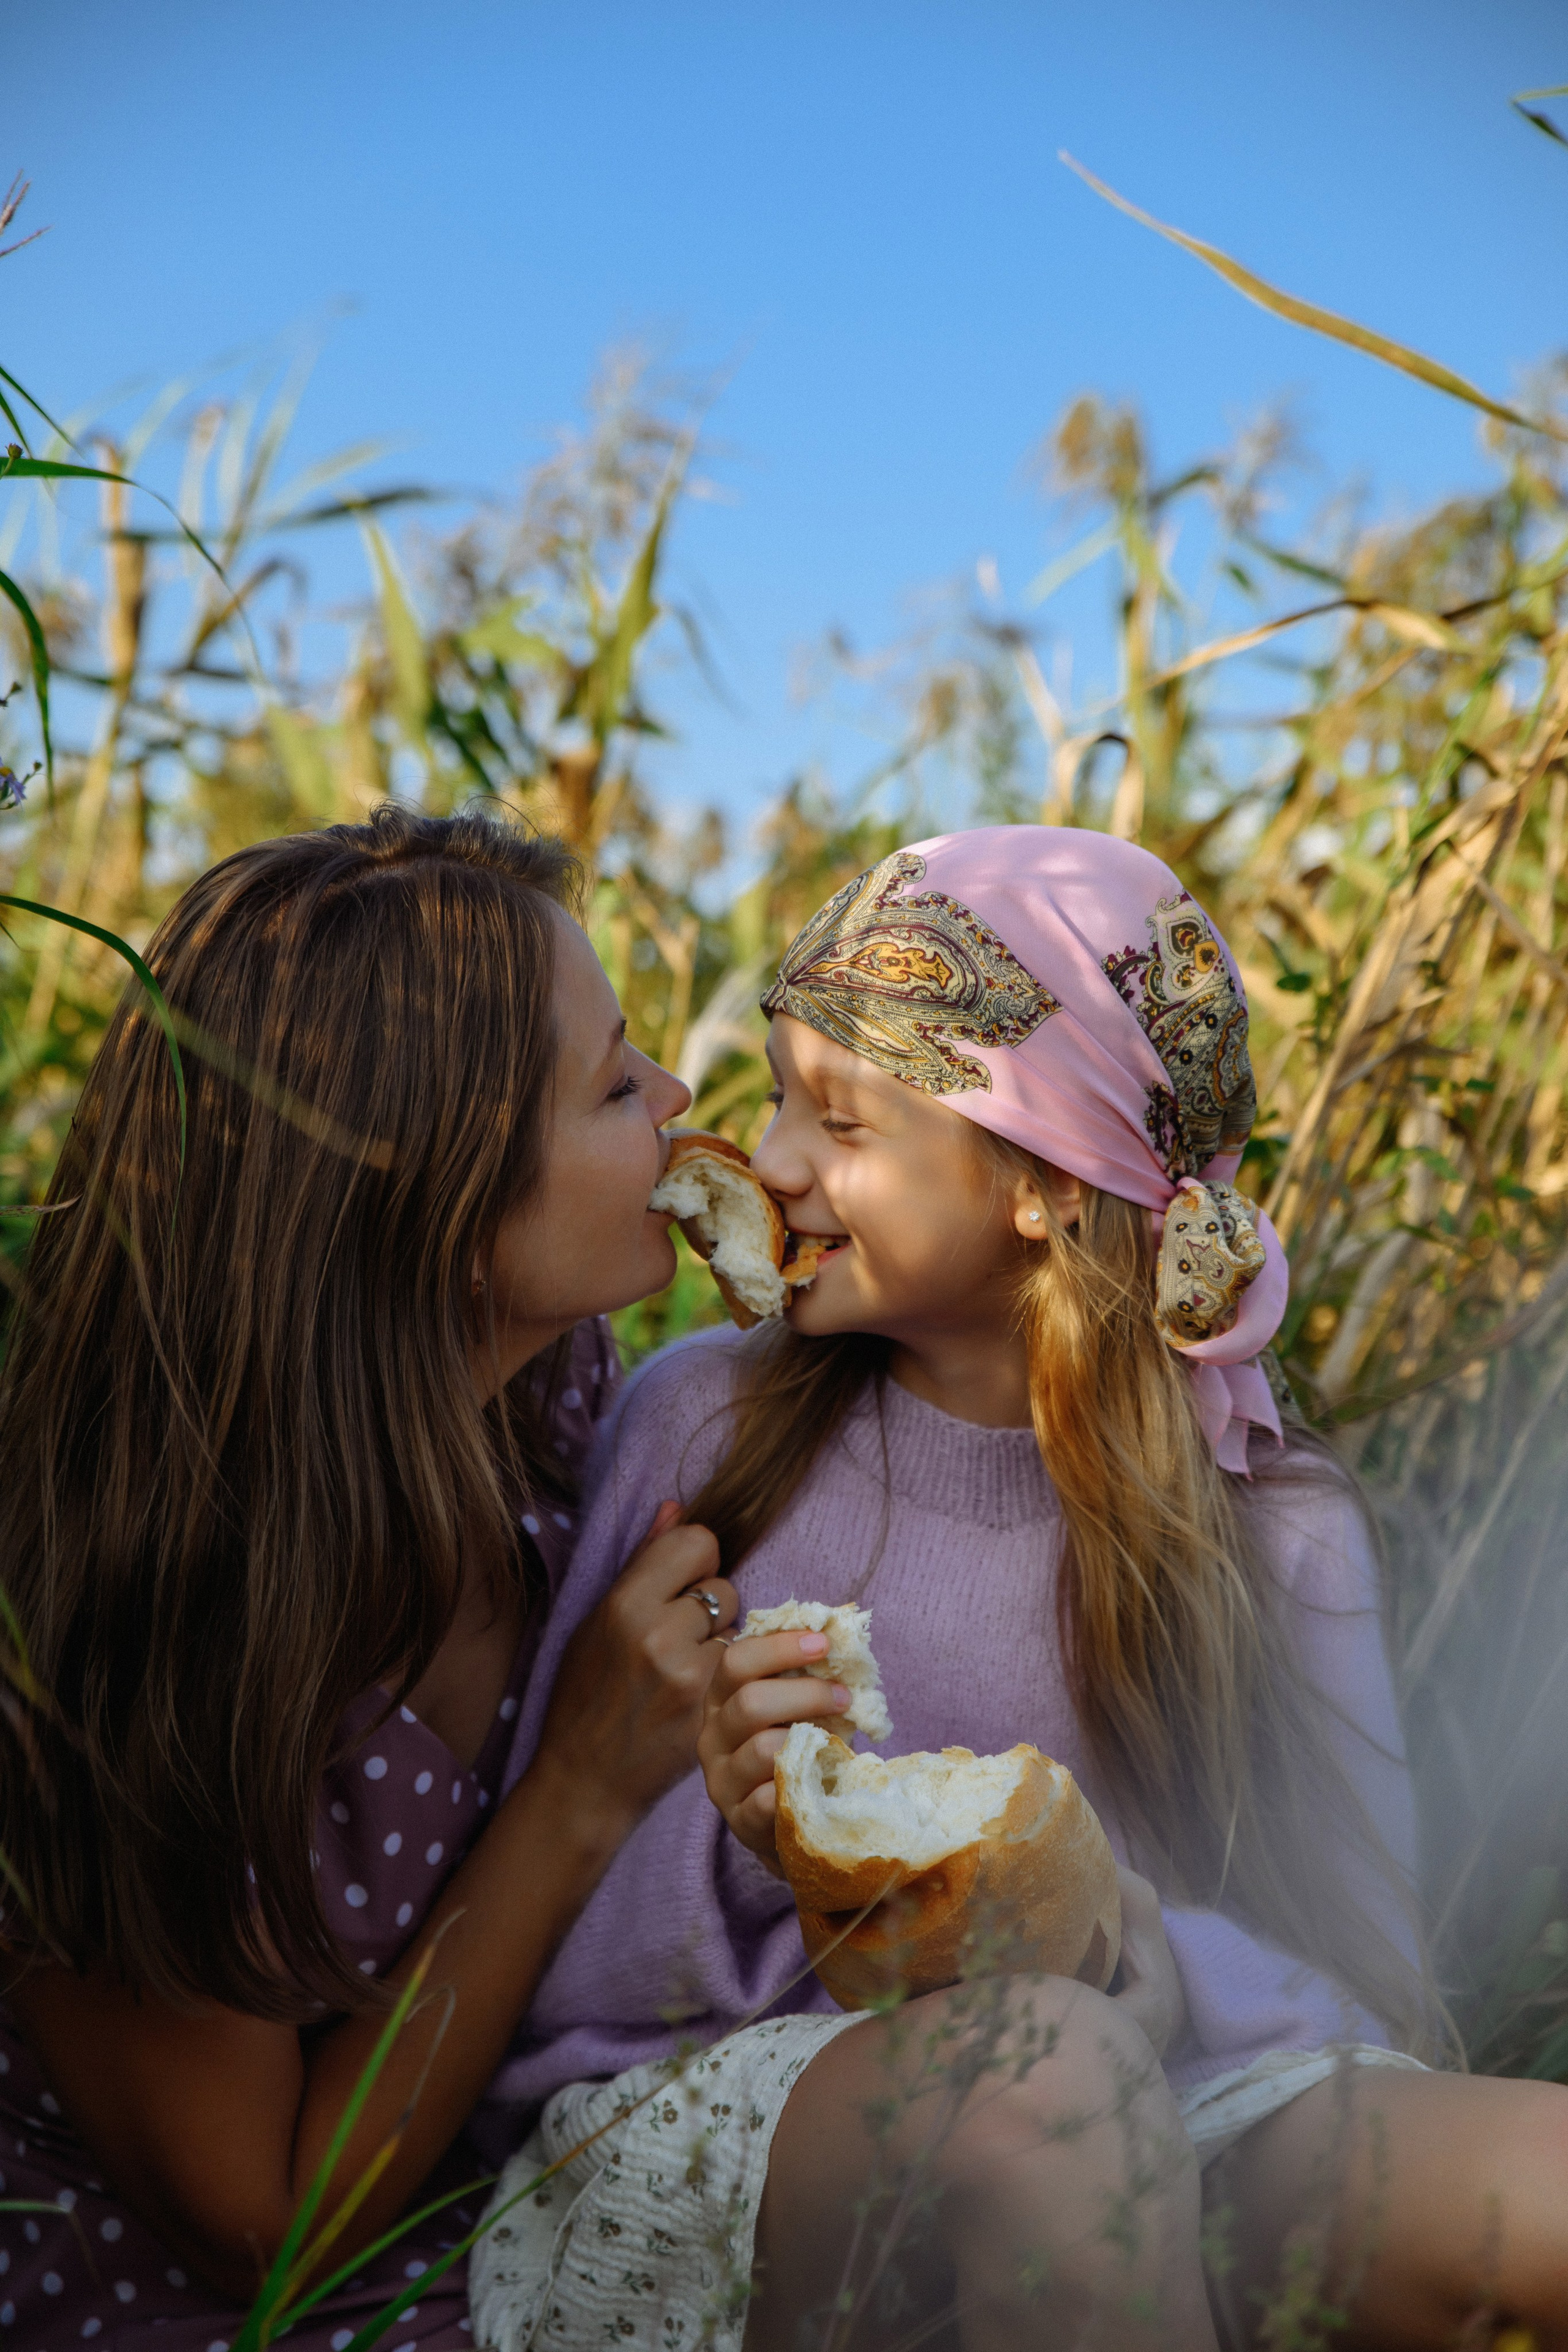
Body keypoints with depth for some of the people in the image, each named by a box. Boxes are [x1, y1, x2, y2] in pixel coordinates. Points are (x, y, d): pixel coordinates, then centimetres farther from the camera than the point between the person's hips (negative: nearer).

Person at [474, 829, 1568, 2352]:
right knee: (1052, 2063, -34)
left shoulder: (1272, 1532, 1)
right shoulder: (698, 1424, 0)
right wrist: (732, 1849, -20)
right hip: (694, 2121, 1)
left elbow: (1352, 1997, 0)